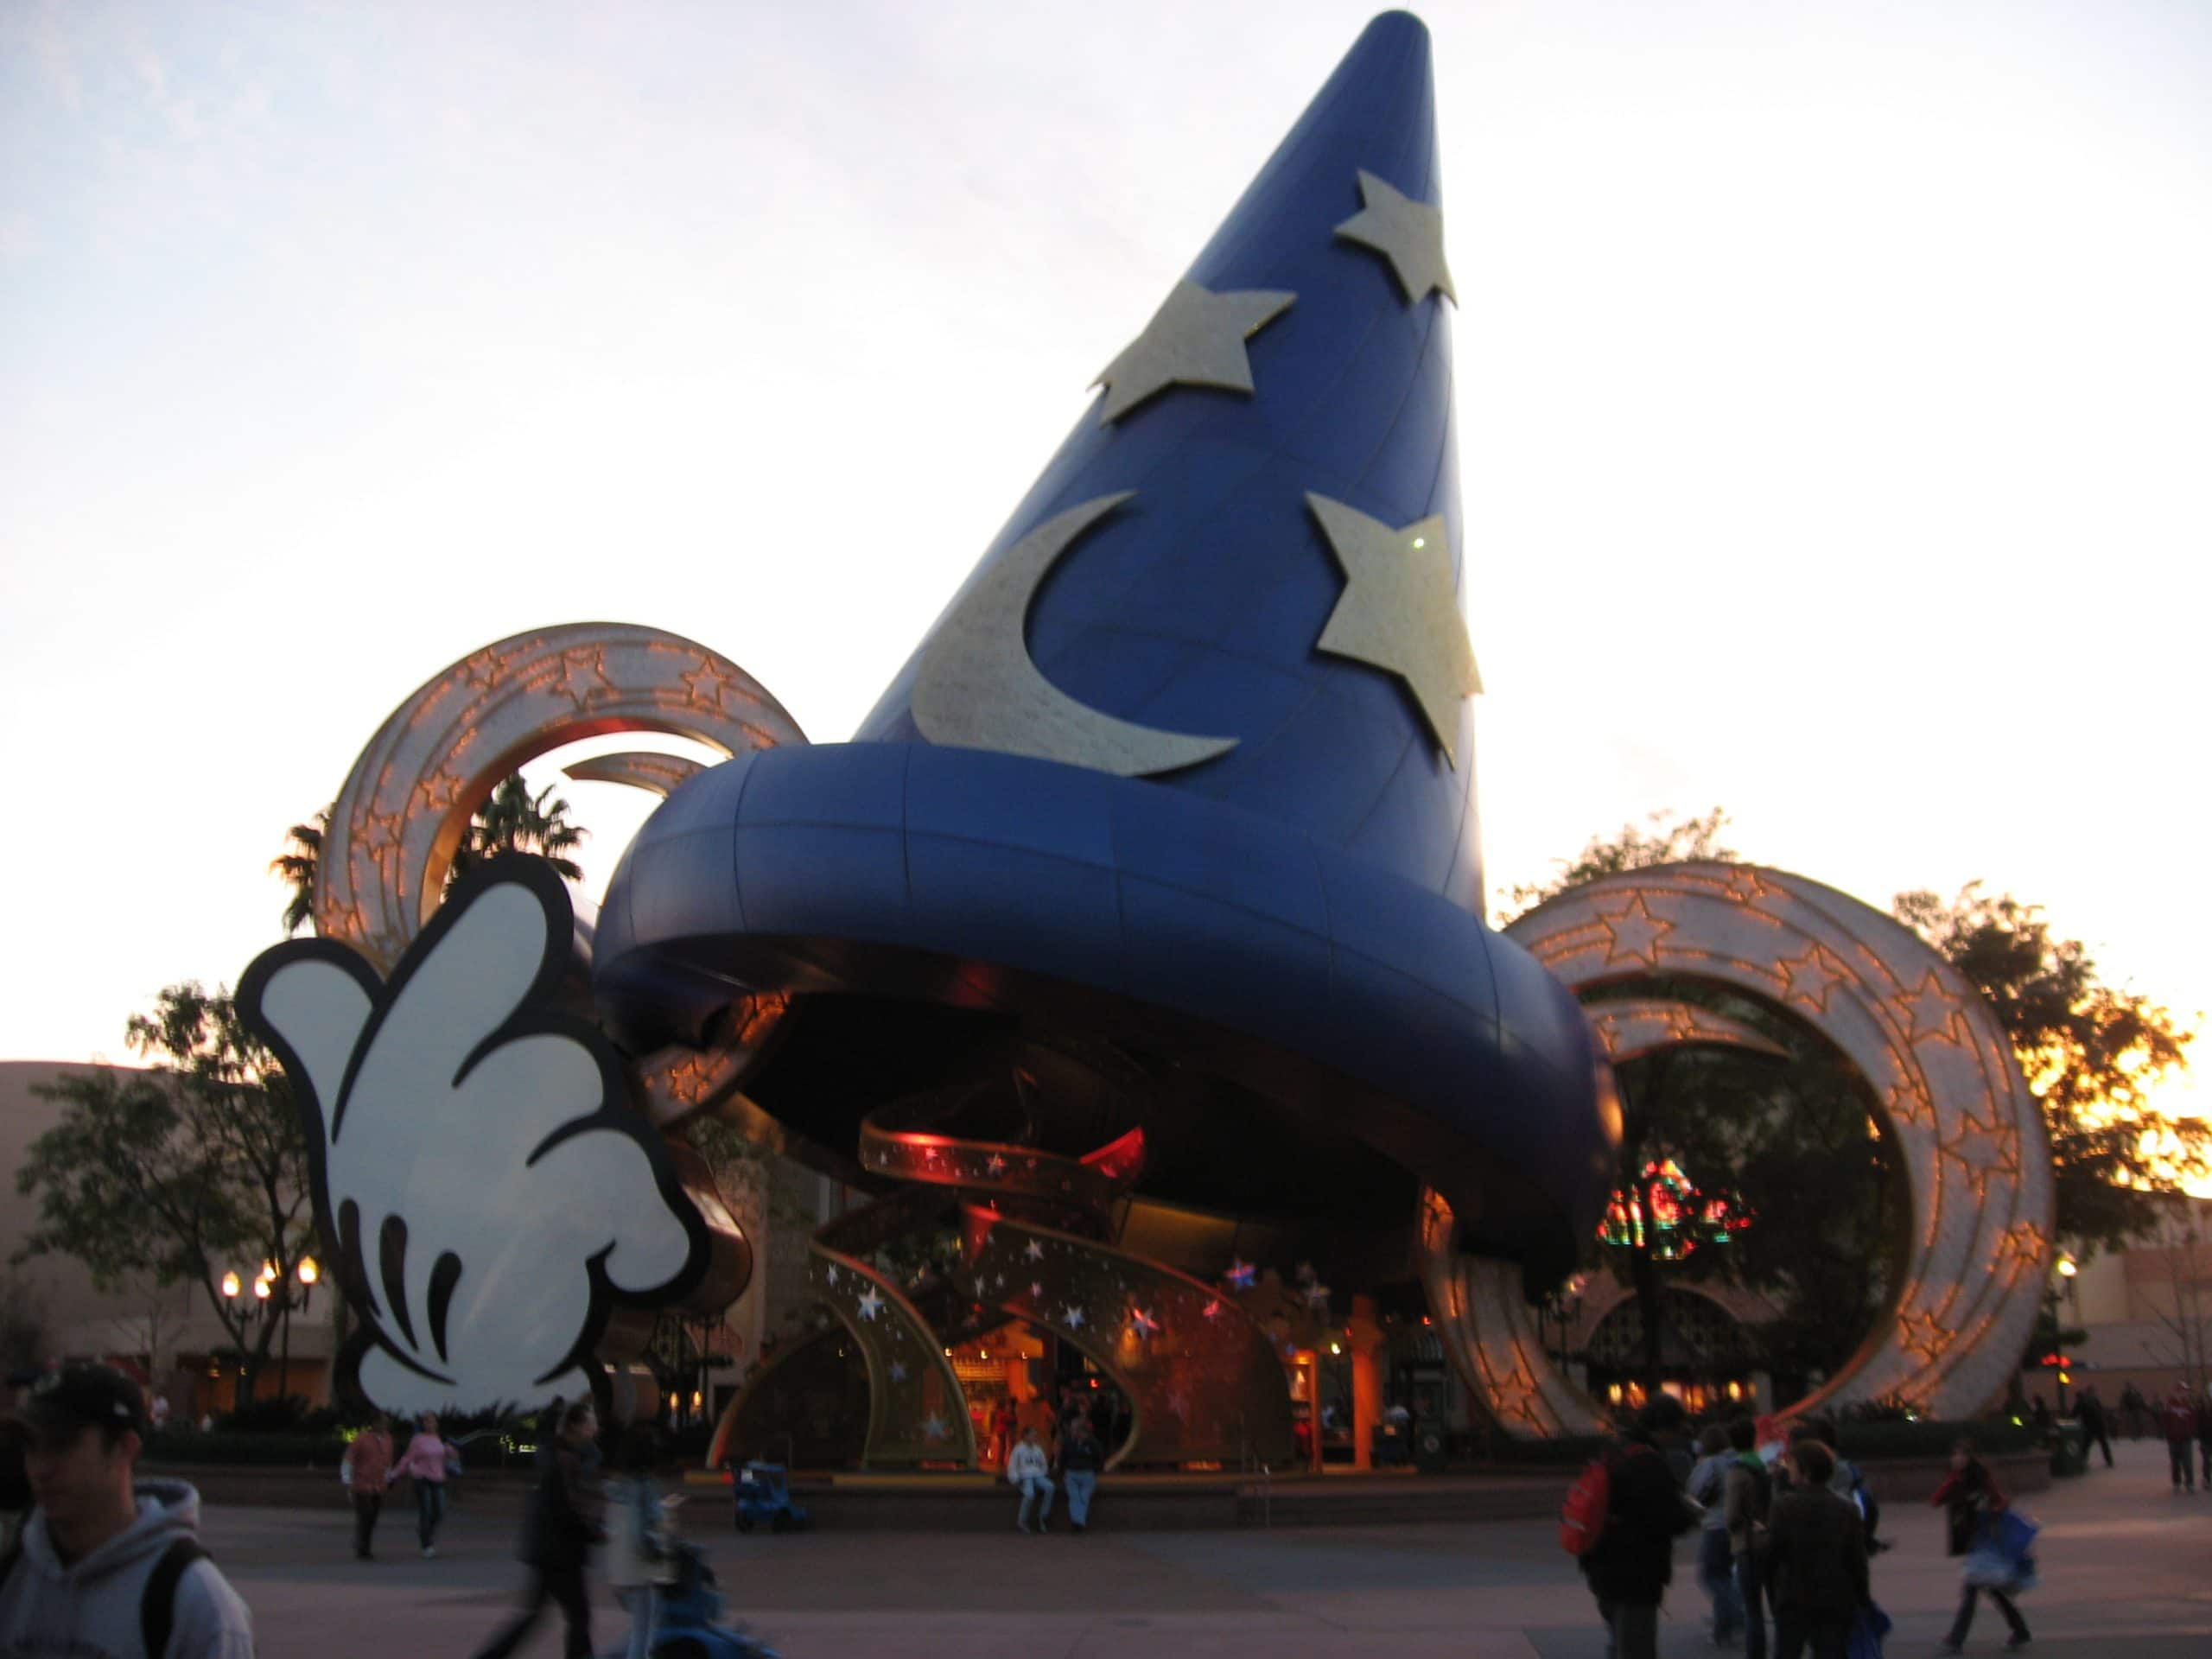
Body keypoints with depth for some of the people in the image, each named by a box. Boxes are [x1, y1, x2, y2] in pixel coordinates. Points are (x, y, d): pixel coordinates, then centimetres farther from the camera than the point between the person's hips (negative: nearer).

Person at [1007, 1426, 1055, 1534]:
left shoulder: (1038, 1449, 20)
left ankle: (1042, 1517, -20)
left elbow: (1044, 1464, 28)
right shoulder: (1018, 1449, 6)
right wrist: (1016, 1480, -8)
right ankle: (1021, 1521, -22)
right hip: (1025, 1477, -5)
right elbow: (1012, 1467, 3)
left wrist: (1044, 1474, 11)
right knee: (1029, 1494, -37)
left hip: (1038, 1476, 5)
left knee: (1049, 1487, -29)